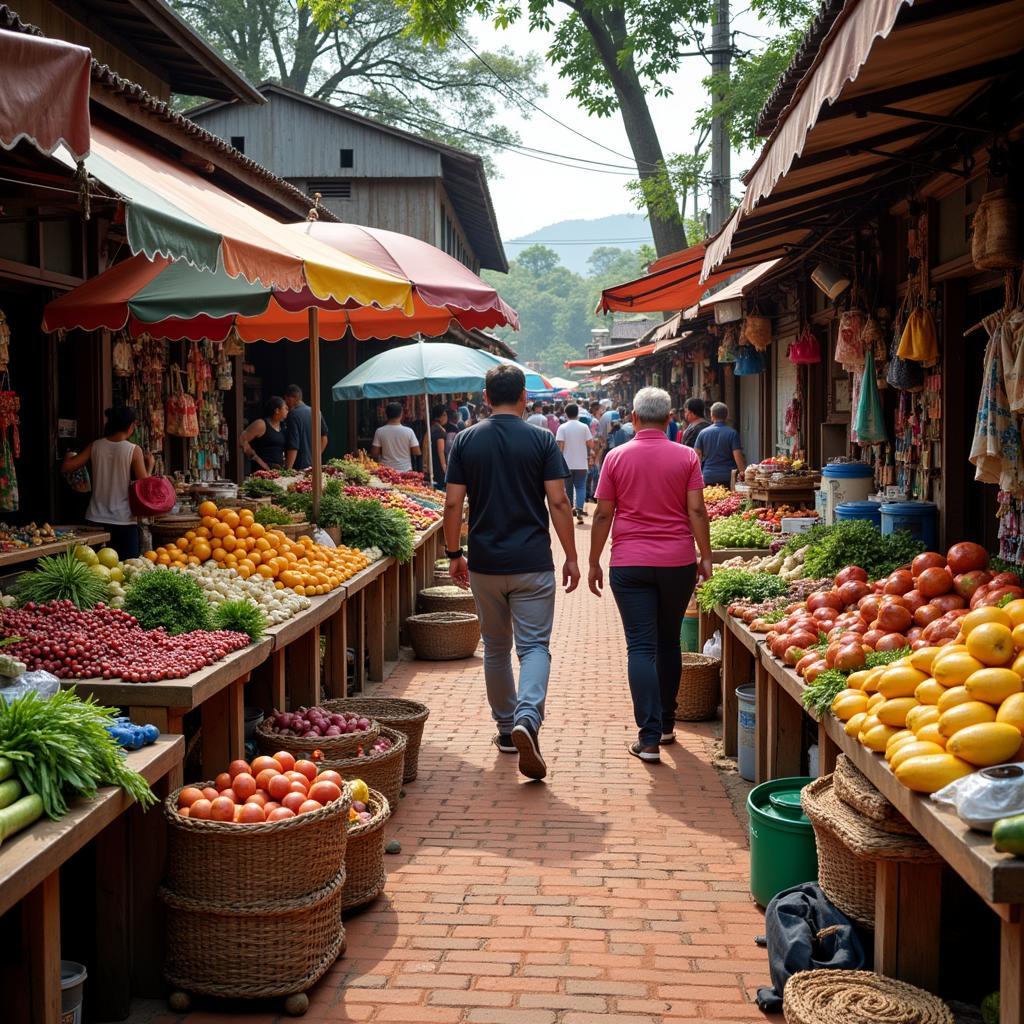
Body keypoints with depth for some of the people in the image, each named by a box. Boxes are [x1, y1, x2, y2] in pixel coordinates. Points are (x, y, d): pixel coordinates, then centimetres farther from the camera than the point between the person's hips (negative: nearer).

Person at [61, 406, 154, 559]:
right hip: (124, 520, -4)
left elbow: (66, 467, 3)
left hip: (96, 519, 4)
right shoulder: (134, 450, -9)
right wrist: (150, 465, 7)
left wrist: (68, 456, 24)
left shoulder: (95, 446, 2)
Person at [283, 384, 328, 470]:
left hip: (299, 466, -7)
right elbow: (324, 439, 15)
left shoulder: (293, 415, -13)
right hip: (313, 465, 7)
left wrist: (288, 469, -17)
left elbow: (293, 447, -18)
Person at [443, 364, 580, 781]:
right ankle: (527, 718, -23)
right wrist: (571, 557, 0)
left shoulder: (466, 441, 2)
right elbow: (558, 502, -7)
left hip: (485, 563, 2)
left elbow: (453, 503, -1)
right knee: (534, 645, -1)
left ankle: (506, 727, 25)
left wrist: (454, 554, 10)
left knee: (495, 648, 16)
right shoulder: (541, 440, -3)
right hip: (532, 562, -2)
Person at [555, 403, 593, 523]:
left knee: (568, 488, 11)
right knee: (581, 487, 4)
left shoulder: (562, 428, -6)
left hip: (567, 463, 0)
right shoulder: (584, 427, -2)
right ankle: (579, 509, -16)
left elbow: (560, 446, -11)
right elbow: (591, 444, -3)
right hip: (581, 464, 0)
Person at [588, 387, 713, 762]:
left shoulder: (617, 457, -1)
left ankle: (649, 736, -9)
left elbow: (603, 515, 0)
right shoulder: (686, 457, 0)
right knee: (668, 643, 17)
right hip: (677, 562, 1)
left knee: (641, 647, -2)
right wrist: (705, 557, 5)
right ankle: (666, 724, 27)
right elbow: (697, 511, -4)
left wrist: (594, 562, 7)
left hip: (629, 564, -1)